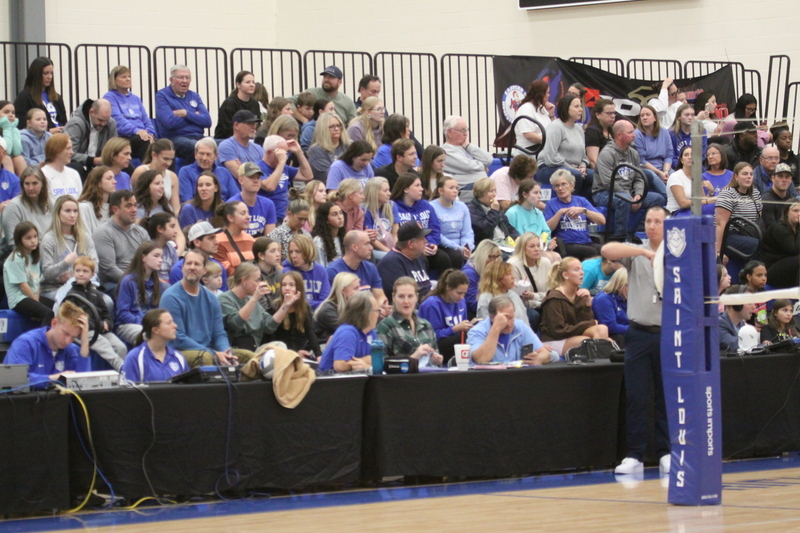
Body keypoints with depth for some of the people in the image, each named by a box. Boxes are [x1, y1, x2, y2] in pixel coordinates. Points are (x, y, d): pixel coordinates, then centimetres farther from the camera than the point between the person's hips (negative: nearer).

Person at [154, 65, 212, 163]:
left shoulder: (194, 96, 20)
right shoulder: (162, 96, 3)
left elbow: (207, 121, 7)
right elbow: (170, 122, -11)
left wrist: (186, 113, -5)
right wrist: (194, 116, 3)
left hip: (198, 136, 5)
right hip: (175, 138, -5)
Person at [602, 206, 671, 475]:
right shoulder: (636, 255, 6)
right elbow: (607, 250, -13)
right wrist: (644, 251, -21)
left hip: (668, 335, 0)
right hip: (639, 333, 0)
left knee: (667, 397, 3)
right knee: (636, 397, -2)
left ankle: (666, 453, 10)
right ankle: (634, 456, 0)